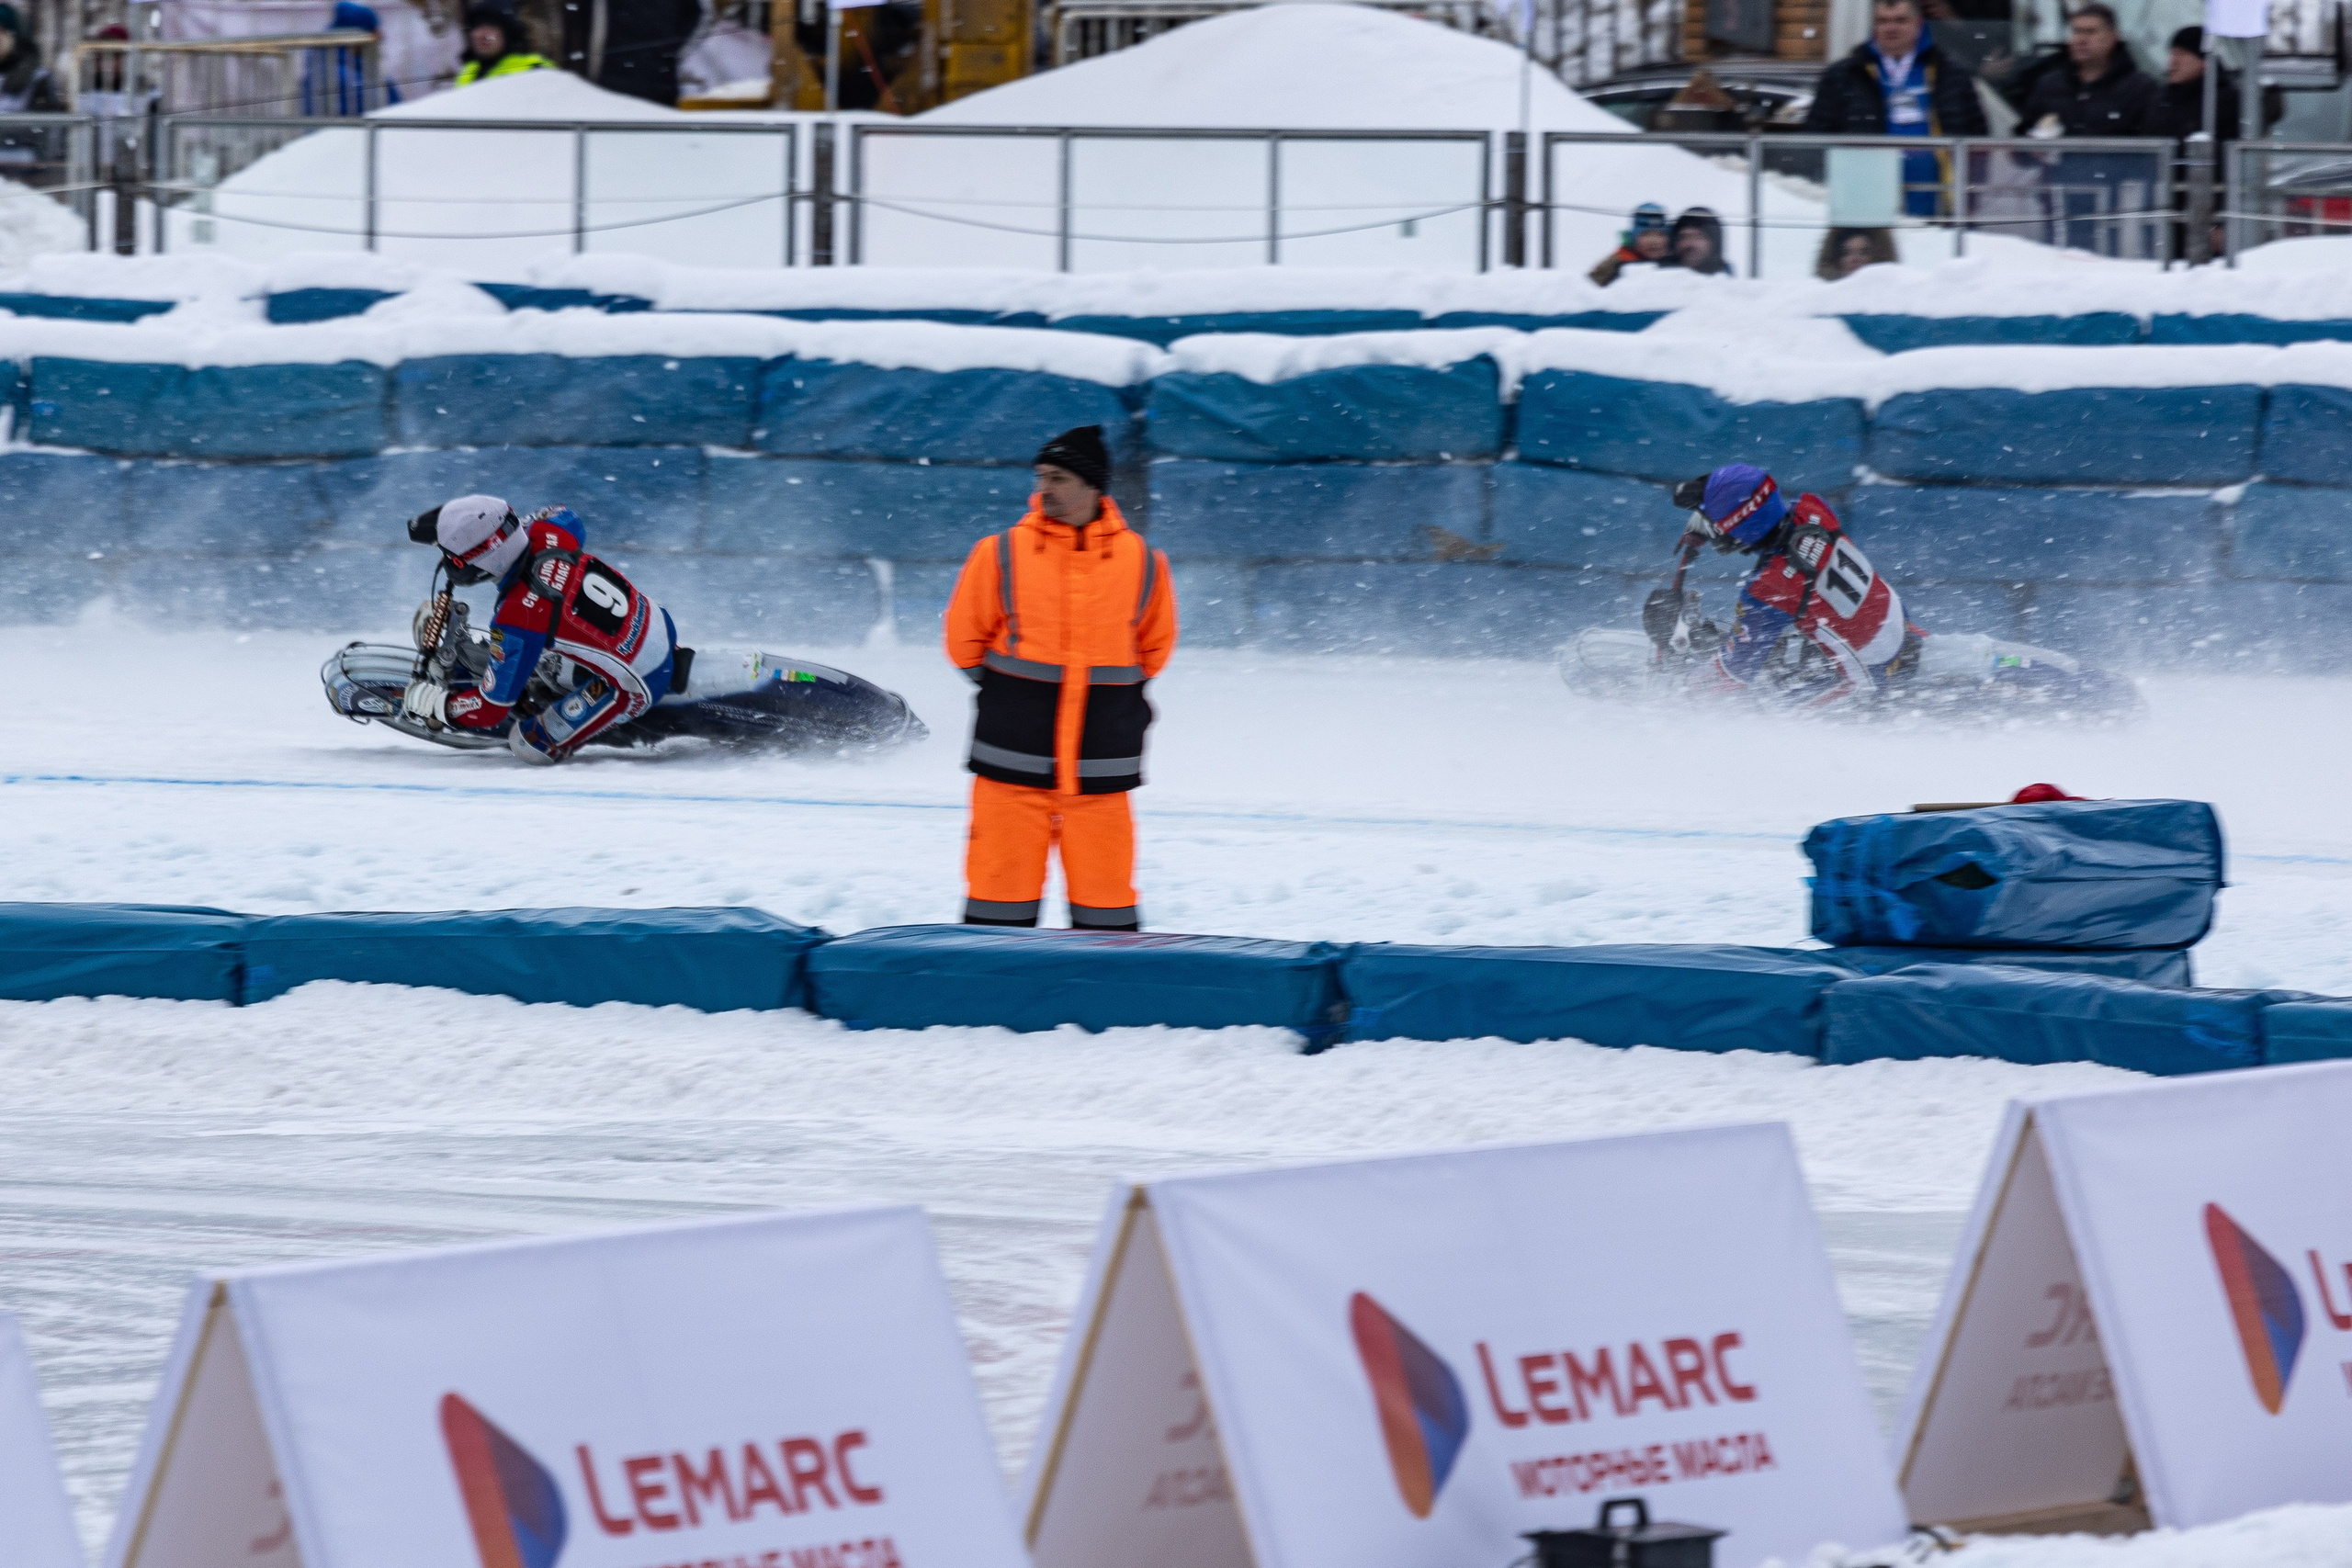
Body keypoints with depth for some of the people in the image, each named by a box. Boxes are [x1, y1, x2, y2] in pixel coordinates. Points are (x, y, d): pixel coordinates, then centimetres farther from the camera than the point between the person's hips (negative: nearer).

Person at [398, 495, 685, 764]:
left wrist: (432, 703, -4)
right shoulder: (548, 535, -12)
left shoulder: (517, 617, -30)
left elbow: (491, 708, -19)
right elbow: (568, 518, 18)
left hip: (638, 689, -8)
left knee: (530, 745, 1)